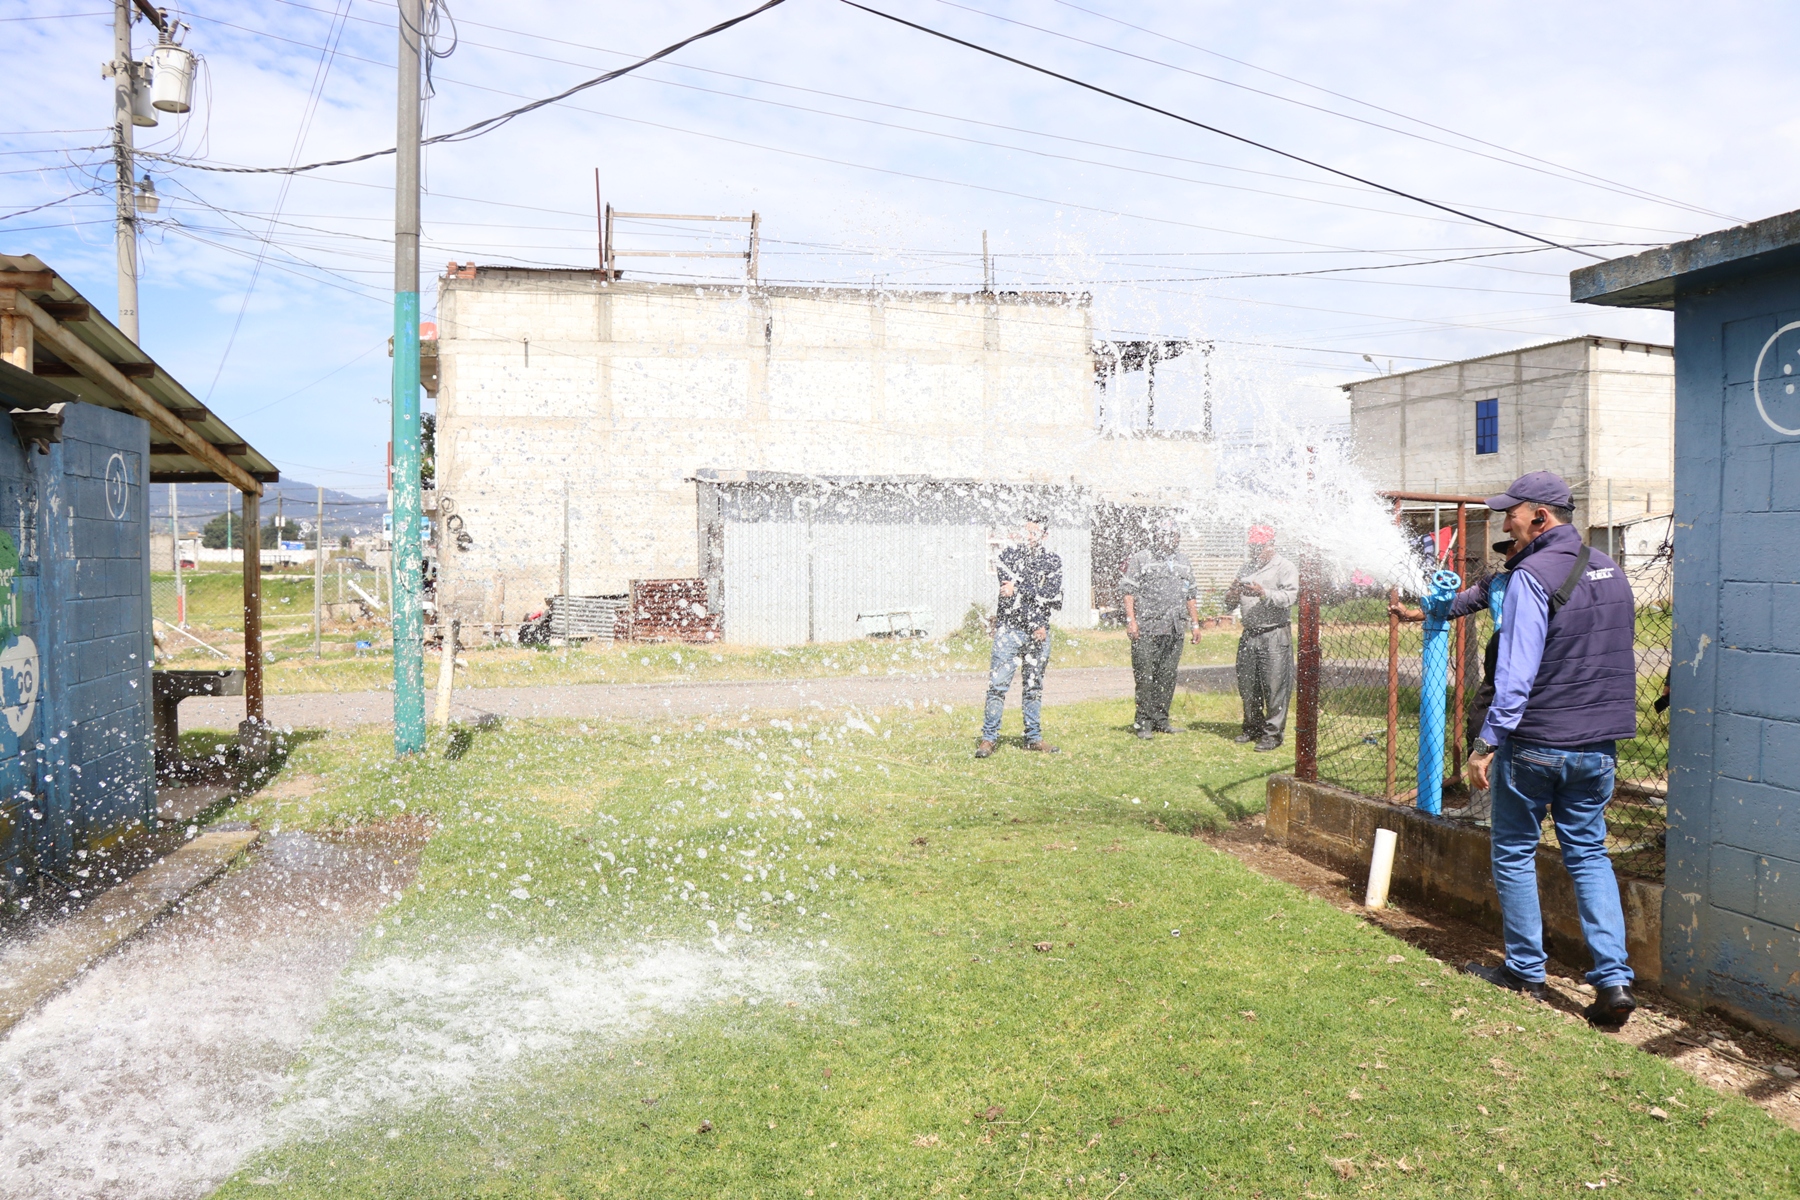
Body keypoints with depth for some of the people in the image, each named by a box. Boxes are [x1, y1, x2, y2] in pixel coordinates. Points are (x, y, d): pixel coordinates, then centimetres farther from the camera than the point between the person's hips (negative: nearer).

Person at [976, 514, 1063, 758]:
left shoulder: (1053, 561, 9)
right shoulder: (1009, 555, 3)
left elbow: (1054, 596, -5)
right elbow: (1008, 589, -9)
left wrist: (1019, 588, -11)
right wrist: (1035, 624, -13)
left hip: (1040, 633, 3)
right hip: (1010, 630, -2)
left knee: (1034, 687, 9)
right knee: (998, 685, -6)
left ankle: (1034, 738, 17)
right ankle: (989, 738, 0)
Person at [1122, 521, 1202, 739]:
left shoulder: (1184, 565, 18)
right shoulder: (1140, 560, 2)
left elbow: (1191, 596, 23)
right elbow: (1128, 591, -2)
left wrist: (1195, 624, 18)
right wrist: (1131, 620, -11)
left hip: (1173, 630, 5)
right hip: (1146, 630, -5)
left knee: (1167, 677, 7)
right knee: (1145, 678, -4)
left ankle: (1161, 720, 16)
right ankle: (1144, 723, 2)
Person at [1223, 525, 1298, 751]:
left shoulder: (1284, 567, 0)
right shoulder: (1247, 568, 20)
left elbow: (1289, 596, -16)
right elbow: (1229, 603, 21)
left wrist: (1265, 594, -29)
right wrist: (1232, 595, -3)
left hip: (1274, 636, -7)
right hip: (1249, 635, 7)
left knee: (1274, 686, -7)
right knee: (1247, 686, 11)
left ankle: (1273, 733, -1)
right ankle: (1252, 728, 24)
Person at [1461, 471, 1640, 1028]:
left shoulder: (1532, 576, -16)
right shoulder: (1609, 570, 9)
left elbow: (1515, 673, -20)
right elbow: (1617, 658, 17)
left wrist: (1487, 742, -15)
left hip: (1534, 745, -7)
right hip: (1598, 746, 7)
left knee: (1514, 853, 9)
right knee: (1589, 853, 14)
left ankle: (1525, 971, 18)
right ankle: (1613, 978, 6)